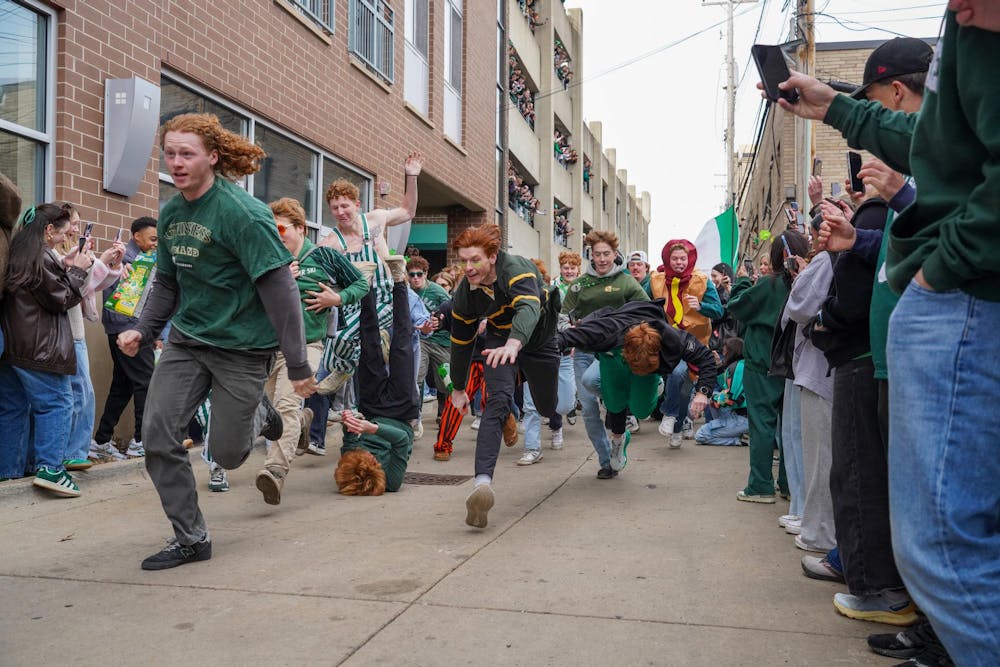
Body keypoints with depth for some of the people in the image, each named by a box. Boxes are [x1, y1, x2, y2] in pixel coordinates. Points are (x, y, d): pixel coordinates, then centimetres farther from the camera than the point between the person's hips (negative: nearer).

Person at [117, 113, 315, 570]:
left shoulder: (242, 213, -17)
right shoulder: (171, 213, 5)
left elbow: (279, 289, -19)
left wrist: (298, 366, -19)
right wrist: (143, 330, 1)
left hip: (242, 347, -6)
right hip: (186, 341, 6)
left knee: (227, 455, 1)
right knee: (158, 437, -5)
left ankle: (257, 414, 36)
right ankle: (190, 539, 12)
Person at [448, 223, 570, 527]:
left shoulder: (516, 269, -31)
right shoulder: (464, 294, -16)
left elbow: (529, 308, -51)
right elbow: (461, 342, -2)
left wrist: (514, 344, -71)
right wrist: (458, 388, 7)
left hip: (539, 338, -1)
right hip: (500, 339, 1)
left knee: (548, 408, 11)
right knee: (498, 400, -25)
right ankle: (483, 482, -38)